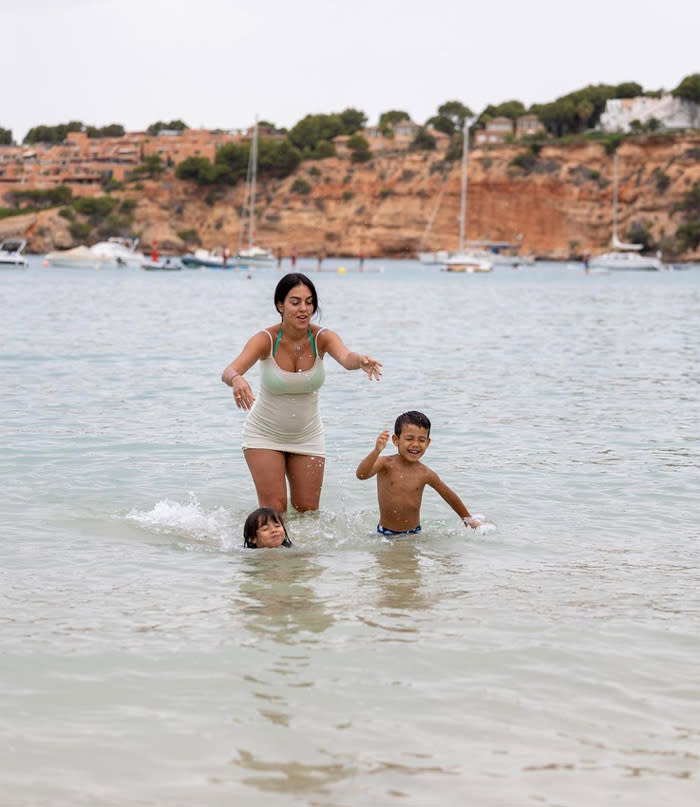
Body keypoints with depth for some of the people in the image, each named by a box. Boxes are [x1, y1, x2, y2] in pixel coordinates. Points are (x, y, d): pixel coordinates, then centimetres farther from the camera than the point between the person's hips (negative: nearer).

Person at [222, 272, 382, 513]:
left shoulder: (322, 338, -16)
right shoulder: (266, 340, -21)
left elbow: (345, 357, -38)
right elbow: (229, 372, -36)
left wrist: (360, 360, -63)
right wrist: (237, 380, -61)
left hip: (307, 436, 2)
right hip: (264, 435, -2)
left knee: (308, 511, 8)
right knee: (274, 511, -10)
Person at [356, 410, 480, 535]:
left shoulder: (425, 474, -3)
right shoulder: (386, 464, -9)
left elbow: (450, 497, 12)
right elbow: (361, 474, -27)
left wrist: (468, 519, 24)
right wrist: (376, 451, -43)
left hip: (413, 534, 1)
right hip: (385, 533, -1)